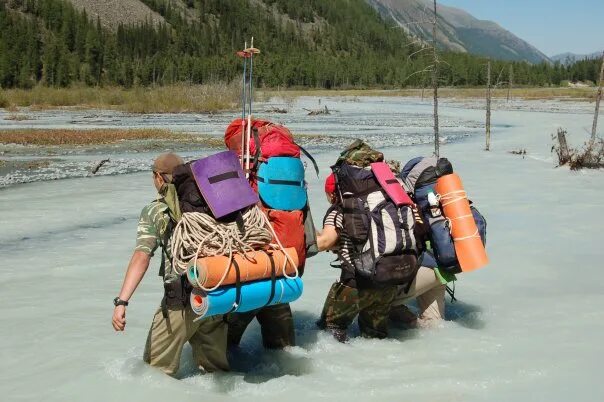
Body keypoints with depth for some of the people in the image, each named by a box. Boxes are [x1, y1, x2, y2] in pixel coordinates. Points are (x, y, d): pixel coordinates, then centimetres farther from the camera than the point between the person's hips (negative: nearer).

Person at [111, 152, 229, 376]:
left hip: (181, 302, -5)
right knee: (215, 370, 18)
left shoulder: (154, 212, 0)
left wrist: (121, 302, -18)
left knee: (156, 371, 8)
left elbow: (141, 259, -12)